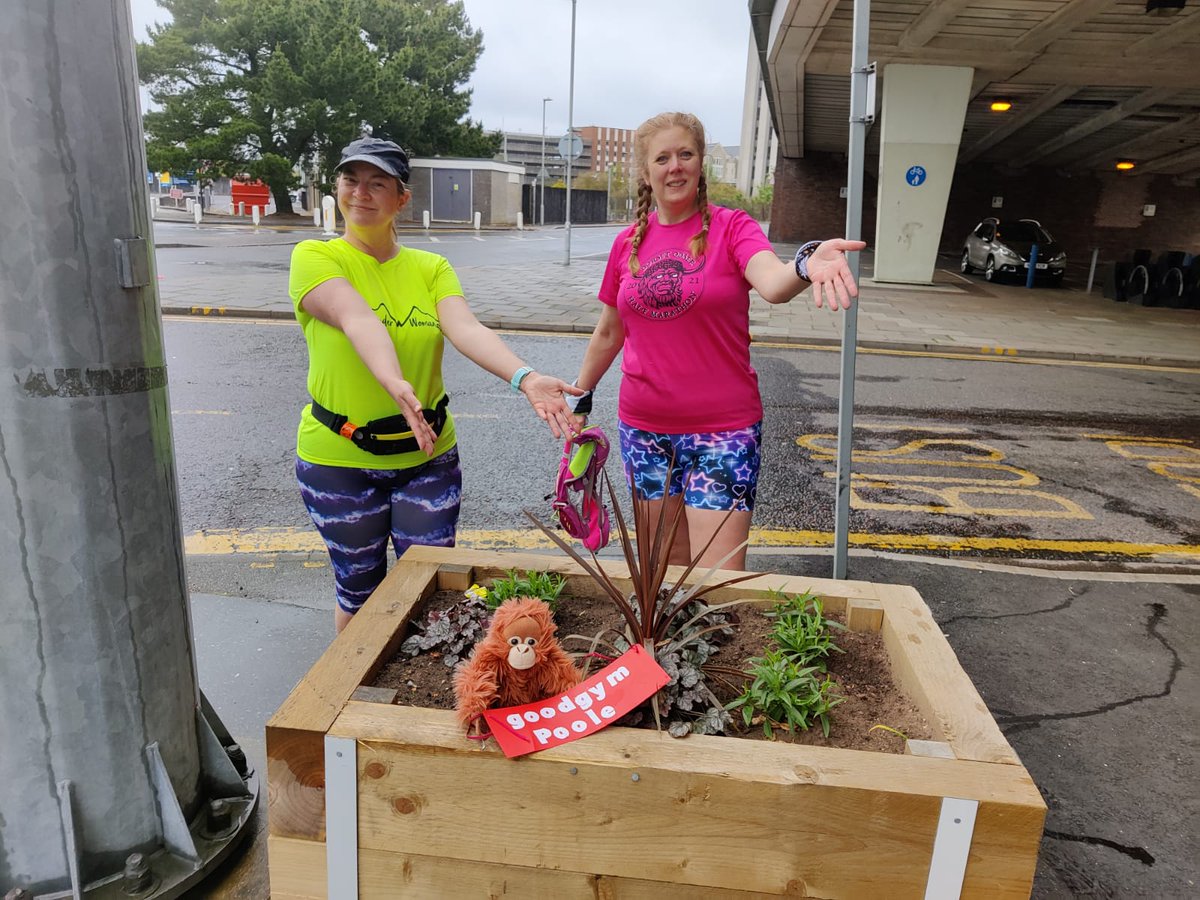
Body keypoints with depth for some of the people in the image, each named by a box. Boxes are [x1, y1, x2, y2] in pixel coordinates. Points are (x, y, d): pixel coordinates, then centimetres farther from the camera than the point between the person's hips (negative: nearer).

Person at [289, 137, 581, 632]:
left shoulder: (432, 268, 0)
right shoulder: (315, 257, -7)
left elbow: (465, 328, -19)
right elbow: (358, 319, -28)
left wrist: (524, 377, -39)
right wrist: (395, 383, -47)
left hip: (427, 456, 2)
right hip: (339, 460, -1)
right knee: (359, 592, 14)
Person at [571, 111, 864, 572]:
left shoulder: (731, 227, -6)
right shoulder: (629, 242, 5)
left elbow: (773, 284, -28)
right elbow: (608, 334, 16)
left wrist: (805, 264, -49)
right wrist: (578, 397, 21)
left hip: (722, 430, -3)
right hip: (642, 430, 4)